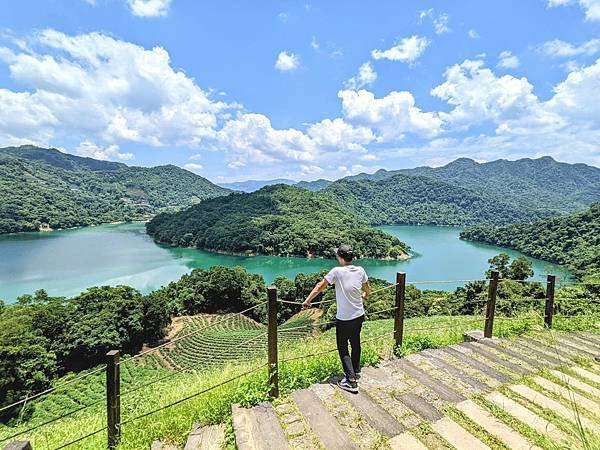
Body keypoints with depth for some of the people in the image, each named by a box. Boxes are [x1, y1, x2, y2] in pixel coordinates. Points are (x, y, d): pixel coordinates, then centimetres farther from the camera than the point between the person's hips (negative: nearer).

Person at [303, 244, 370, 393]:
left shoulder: (337, 271, -19)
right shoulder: (360, 270, -4)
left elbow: (320, 286, -14)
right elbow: (367, 289, 12)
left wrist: (307, 301, -4)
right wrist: (365, 295, 35)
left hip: (344, 318, -6)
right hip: (359, 315, 6)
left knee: (343, 348, 9)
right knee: (355, 343, 23)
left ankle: (351, 381, 9)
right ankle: (356, 372, 40)